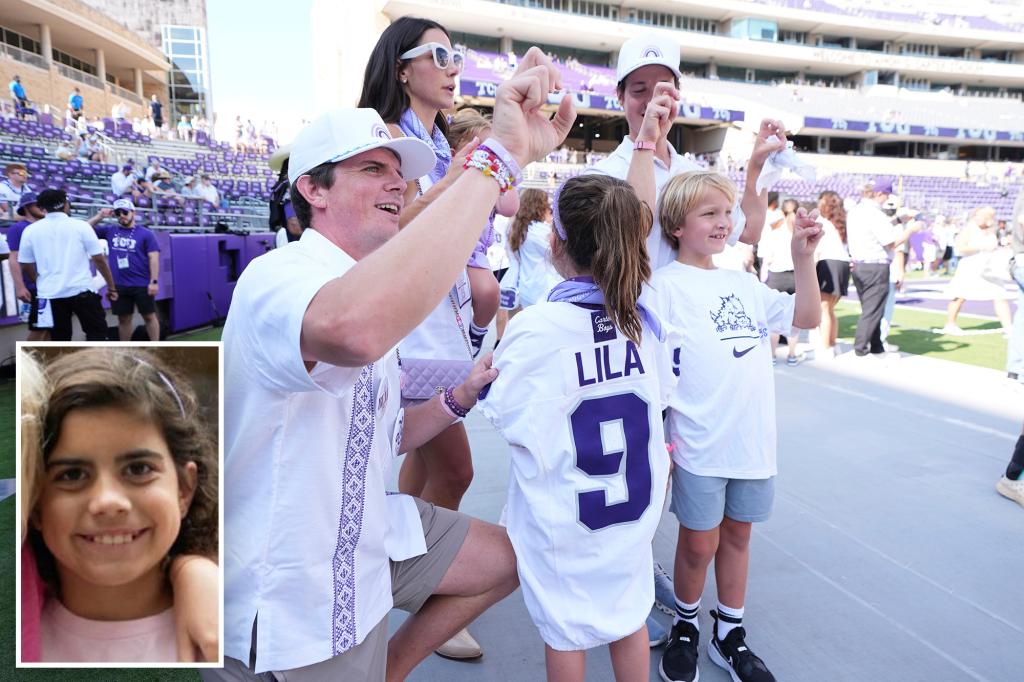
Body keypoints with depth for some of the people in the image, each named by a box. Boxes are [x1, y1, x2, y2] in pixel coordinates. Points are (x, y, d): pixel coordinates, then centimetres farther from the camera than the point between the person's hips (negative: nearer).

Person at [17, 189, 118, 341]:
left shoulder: (30, 230, 3)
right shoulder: (80, 225, -4)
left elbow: (26, 265, 8)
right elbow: (99, 260, -6)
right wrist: (111, 286, 4)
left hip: (50, 294, 3)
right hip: (81, 290, -3)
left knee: (59, 337, 10)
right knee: (97, 331, 4)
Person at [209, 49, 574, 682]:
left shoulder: (377, 291, 7)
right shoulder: (279, 277, -25)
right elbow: (352, 328, -52)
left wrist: (465, 393, -4)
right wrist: (503, 154, -47)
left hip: (366, 531, 9)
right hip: (294, 591, -8)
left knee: (505, 559, 15)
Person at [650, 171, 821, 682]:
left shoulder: (742, 284, 10)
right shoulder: (665, 285, -8)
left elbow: (807, 317, 9)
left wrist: (803, 256, -2)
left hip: (754, 437, 6)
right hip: (699, 443, -5)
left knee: (737, 533, 16)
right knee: (699, 543, 7)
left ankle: (729, 635, 33)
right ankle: (685, 625, 33)